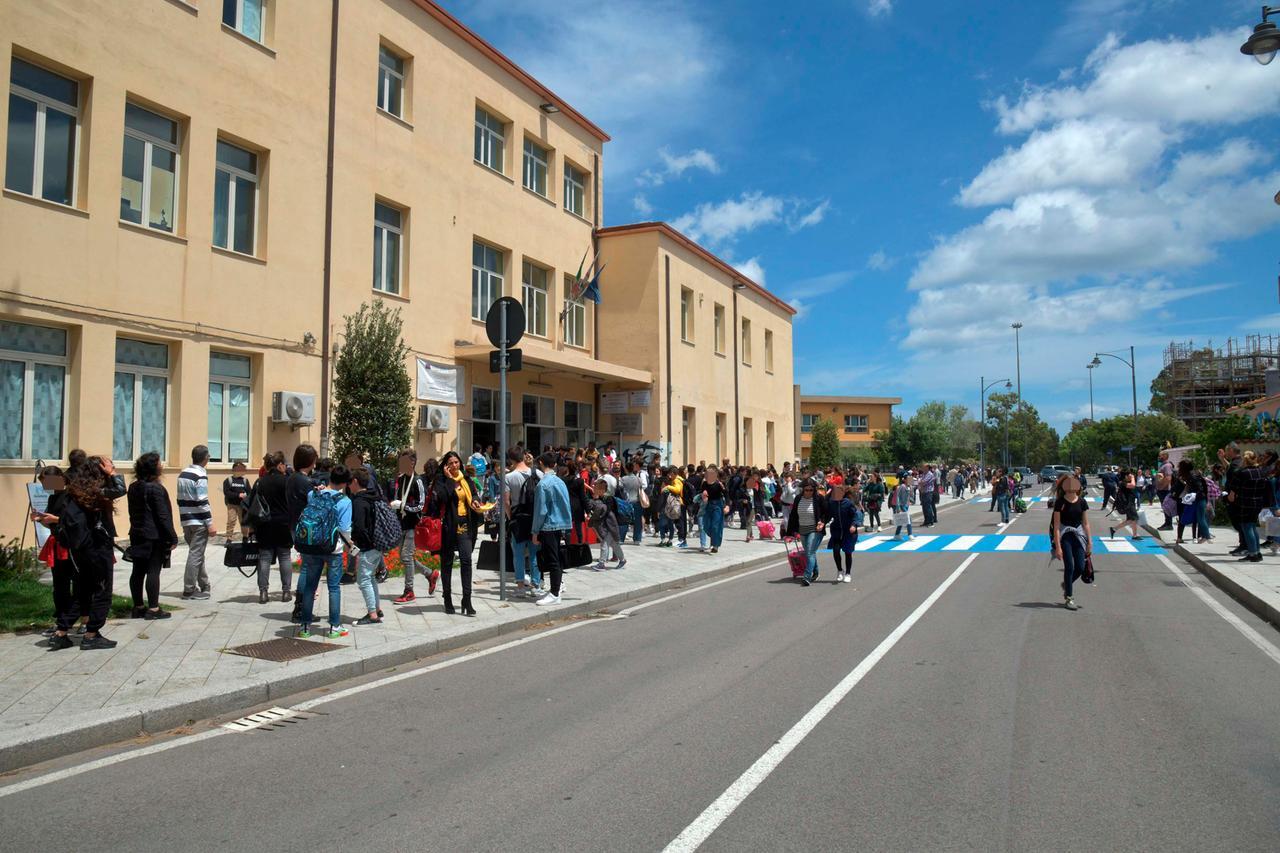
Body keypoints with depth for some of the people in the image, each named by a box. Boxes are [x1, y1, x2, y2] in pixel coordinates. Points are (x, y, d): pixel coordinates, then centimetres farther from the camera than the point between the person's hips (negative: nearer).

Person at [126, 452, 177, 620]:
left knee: (138, 571, 10)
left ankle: (138, 607, 18)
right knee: (153, 571, -5)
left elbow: (132, 512, 16)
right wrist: (172, 537, -12)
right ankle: (153, 609, -3)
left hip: (137, 535, 8)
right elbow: (163, 516, -16)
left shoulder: (133, 487, 10)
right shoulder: (156, 489, -15)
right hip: (155, 536, -8)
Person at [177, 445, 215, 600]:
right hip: (199, 522, -9)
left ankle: (204, 585, 26)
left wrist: (185, 518, 21)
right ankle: (189, 589, -2)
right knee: (196, 554, -4)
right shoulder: (200, 475, -14)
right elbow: (202, 502, -18)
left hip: (186, 521, 9)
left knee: (196, 553, 17)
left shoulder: (183, 474, 11)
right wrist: (210, 523, -15)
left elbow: (181, 499, 15)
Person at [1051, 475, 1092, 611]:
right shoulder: (1060, 502, -11)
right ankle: (1068, 598, 7)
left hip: (1078, 535, 4)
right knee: (1069, 567, -6)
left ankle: (1066, 585, 32)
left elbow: (1085, 523, 8)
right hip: (1064, 536, -4)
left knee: (1080, 568, 2)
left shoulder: (1081, 502, 1)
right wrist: (1058, 546, -16)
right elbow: (1056, 525, -12)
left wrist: (1090, 542, 4)